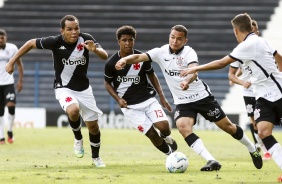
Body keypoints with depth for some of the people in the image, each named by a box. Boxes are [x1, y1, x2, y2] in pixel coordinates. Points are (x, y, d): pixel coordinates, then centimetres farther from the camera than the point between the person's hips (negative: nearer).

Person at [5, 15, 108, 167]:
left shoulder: (86, 39, -15)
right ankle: (78, 138, -3)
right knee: (73, 110, -34)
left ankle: (96, 157, 33)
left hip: (84, 89, 3)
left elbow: (105, 57, -18)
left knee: (93, 125, 6)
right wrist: (12, 62, -8)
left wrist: (95, 49, -40)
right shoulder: (55, 42, -21)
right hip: (64, 88, -3)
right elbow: (31, 43, -8)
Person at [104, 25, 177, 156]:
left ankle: (166, 138, 20)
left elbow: (151, 75, 11)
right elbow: (107, 83, 7)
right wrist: (118, 99, -8)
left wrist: (162, 96, 5)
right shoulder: (111, 63, -8)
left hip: (148, 99, 1)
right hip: (130, 106, -1)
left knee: (164, 127, -18)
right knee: (151, 134, -12)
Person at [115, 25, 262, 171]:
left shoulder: (189, 53, -16)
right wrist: (124, 60, -36)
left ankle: (252, 149, 31)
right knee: (183, 128, -25)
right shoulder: (161, 52, -4)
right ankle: (212, 161, -26)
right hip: (182, 102, 3)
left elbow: (194, 71, -34)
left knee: (227, 126, 5)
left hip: (202, 96, -3)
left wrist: (187, 81, -57)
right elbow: (139, 57, -15)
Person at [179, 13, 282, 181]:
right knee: (264, 132, -10)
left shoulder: (249, 44, -17)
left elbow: (222, 63, -15)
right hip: (264, 97, 8)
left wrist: (195, 69, -9)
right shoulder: (260, 41, 9)